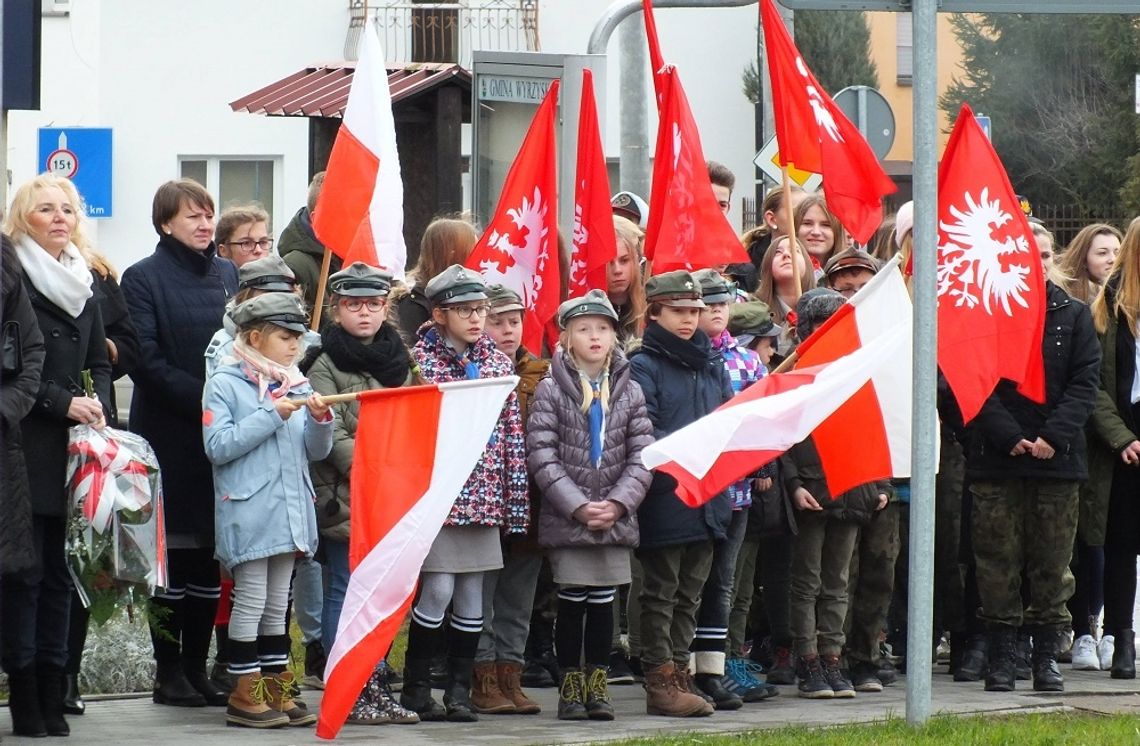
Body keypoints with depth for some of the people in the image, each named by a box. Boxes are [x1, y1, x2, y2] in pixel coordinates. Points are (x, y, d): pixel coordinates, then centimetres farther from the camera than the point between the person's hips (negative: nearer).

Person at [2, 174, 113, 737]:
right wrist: (62, 403, -15)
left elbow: (100, 362, 18)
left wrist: (99, 407, 0)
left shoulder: (83, 284, 15)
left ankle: (52, 695, 8)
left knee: (59, 571, 6)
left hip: (75, 446, 6)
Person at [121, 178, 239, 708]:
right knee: (174, 553, -2)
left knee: (209, 558, 5)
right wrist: (204, 401, -18)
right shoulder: (143, 279, -3)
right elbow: (147, 361, -10)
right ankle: (168, 671, 4)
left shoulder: (229, 275, 13)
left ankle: (197, 666, 12)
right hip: (169, 437, -5)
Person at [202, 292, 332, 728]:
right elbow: (218, 446, -15)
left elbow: (316, 451, 11)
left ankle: (276, 690, 15)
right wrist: (271, 415, -17)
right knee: (251, 602, -5)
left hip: (289, 510, 6)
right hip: (248, 511, -6)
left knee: (277, 605, 11)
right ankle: (244, 696, 1)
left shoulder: (297, 385, 11)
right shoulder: (225, 383, -5)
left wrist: (319, 420, -9)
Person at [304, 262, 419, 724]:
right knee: (346, 591, -3)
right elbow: (330, 434, -12)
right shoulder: (325, 363, -4)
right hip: (345, 496, -6)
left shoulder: (397, 361, 15)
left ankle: (377, 689, 14)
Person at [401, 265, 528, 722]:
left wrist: (515, 499, 7)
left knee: (471, 593, 7)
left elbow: (513, 432, 10)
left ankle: (459, 690, 15)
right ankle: (416, 688, 4)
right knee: (438, 589, -8)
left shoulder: (497, 362, 9)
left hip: (484, 495, 5)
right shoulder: (420, 361, -5)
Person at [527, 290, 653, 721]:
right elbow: (541, 457, -10)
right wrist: (578, 506, -16)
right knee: (571, 603, 2)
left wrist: (618, 503, -12)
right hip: (566, 519, -2)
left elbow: (642, 457, 2)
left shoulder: (629, 392, 6)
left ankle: (597, 684, 16)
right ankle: (569, 686, 10)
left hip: (615, 519, 2)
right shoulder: (551, 391, -3)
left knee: (603, 601, 7)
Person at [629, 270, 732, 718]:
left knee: (690, 594, 12)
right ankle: (660, 682, 1)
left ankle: (679, 673, 18)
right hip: (665, 495, -6)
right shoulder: (643, 368, -6)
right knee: (661, 593, -1)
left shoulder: (712, 365, 15)